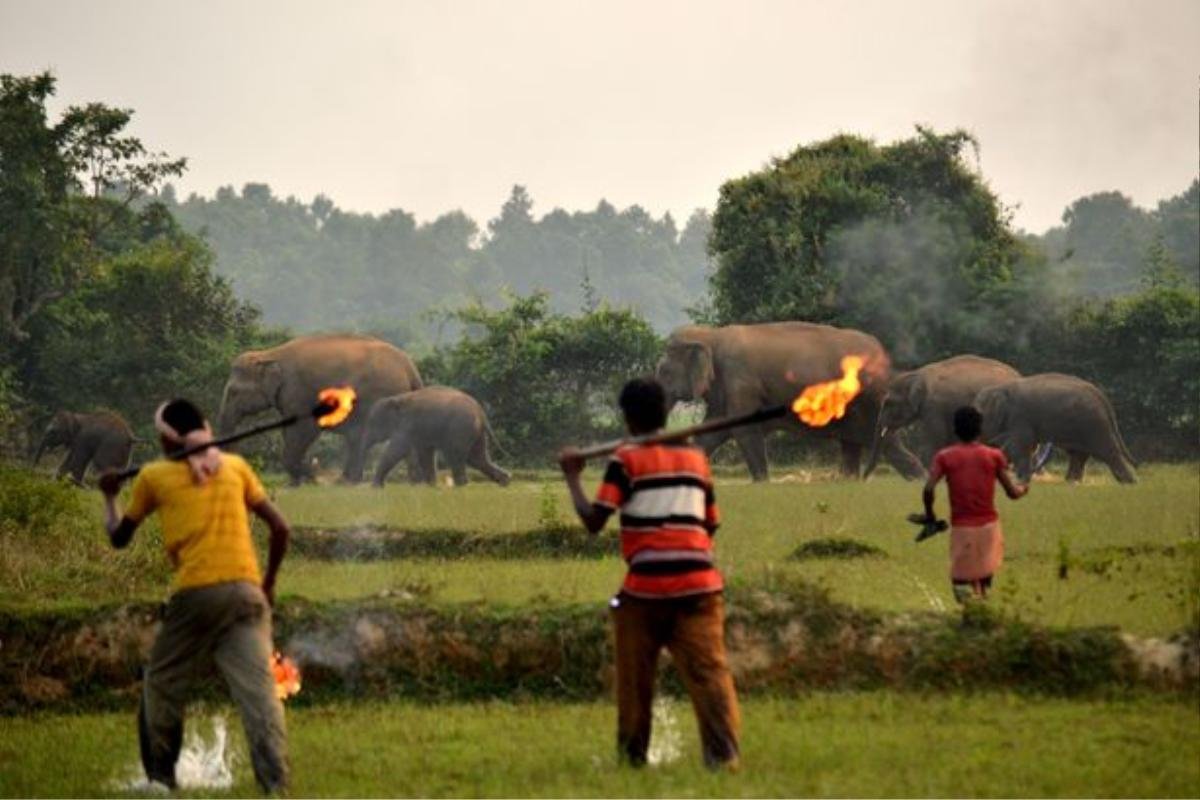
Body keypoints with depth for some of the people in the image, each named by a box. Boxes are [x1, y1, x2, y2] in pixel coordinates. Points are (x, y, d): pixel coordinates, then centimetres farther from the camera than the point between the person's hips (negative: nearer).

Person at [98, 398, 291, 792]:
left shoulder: (154, 476, 9)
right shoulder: (235, 466, 14)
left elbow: (119, 536, 21)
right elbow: (279, 528, 10)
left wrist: (109, 496, 39)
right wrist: (269, 581, 23)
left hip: (195, 596, -2)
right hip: (247, 592, 2)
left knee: (161, 685, 18)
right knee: (259, 691, -6)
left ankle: (160, 778, 23)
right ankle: (276, 785, -18)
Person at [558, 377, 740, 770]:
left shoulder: (627, 460, 1)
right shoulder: (696, 458, 15)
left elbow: (593, 521, -5)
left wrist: (572, 476, 8)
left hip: (645, 586, -2)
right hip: (698, 582, 2)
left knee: (635, 678, 13)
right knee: (709, 669, -6)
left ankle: (632, 755, 19)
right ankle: (723, 753, -20)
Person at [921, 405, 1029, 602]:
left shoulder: (944, 457, -1)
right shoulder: (994, 456, 0)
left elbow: (928, 490, -11)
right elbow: (1012, 492, 2)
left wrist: (929, 514, 7)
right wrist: (1023, 489, 25)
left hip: (961, 527, -1)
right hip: (988, 525, 1)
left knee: (961, 580, 2)